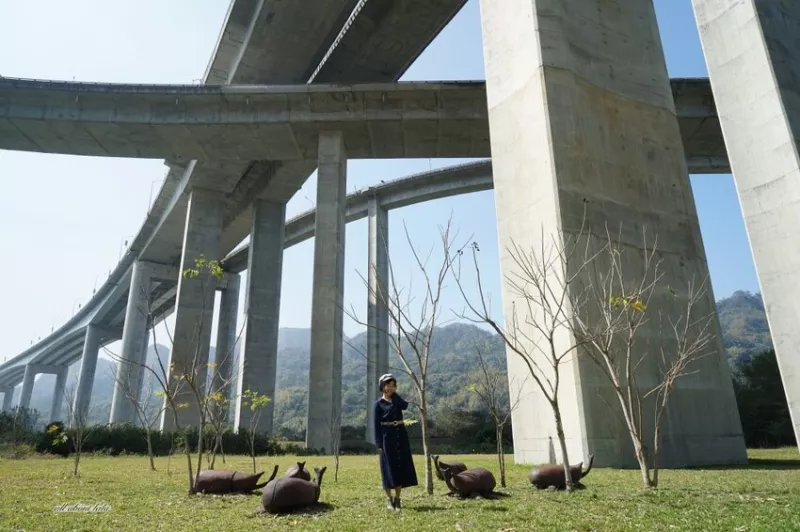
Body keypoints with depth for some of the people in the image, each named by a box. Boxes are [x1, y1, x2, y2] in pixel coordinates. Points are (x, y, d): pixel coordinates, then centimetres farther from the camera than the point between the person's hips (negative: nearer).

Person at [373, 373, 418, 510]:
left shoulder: (397, 399, 11)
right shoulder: (379, 404, -1)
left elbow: (405, 405, -13)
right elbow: (377, 425, -4)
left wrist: (394, 393, -5)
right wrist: (379, 445, -10)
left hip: (401, 435, 4)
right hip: (387, 436, -4)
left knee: (401, 466, 5)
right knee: (389, 467, -1)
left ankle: (397, 498, 15)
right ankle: (389, 500, 11)